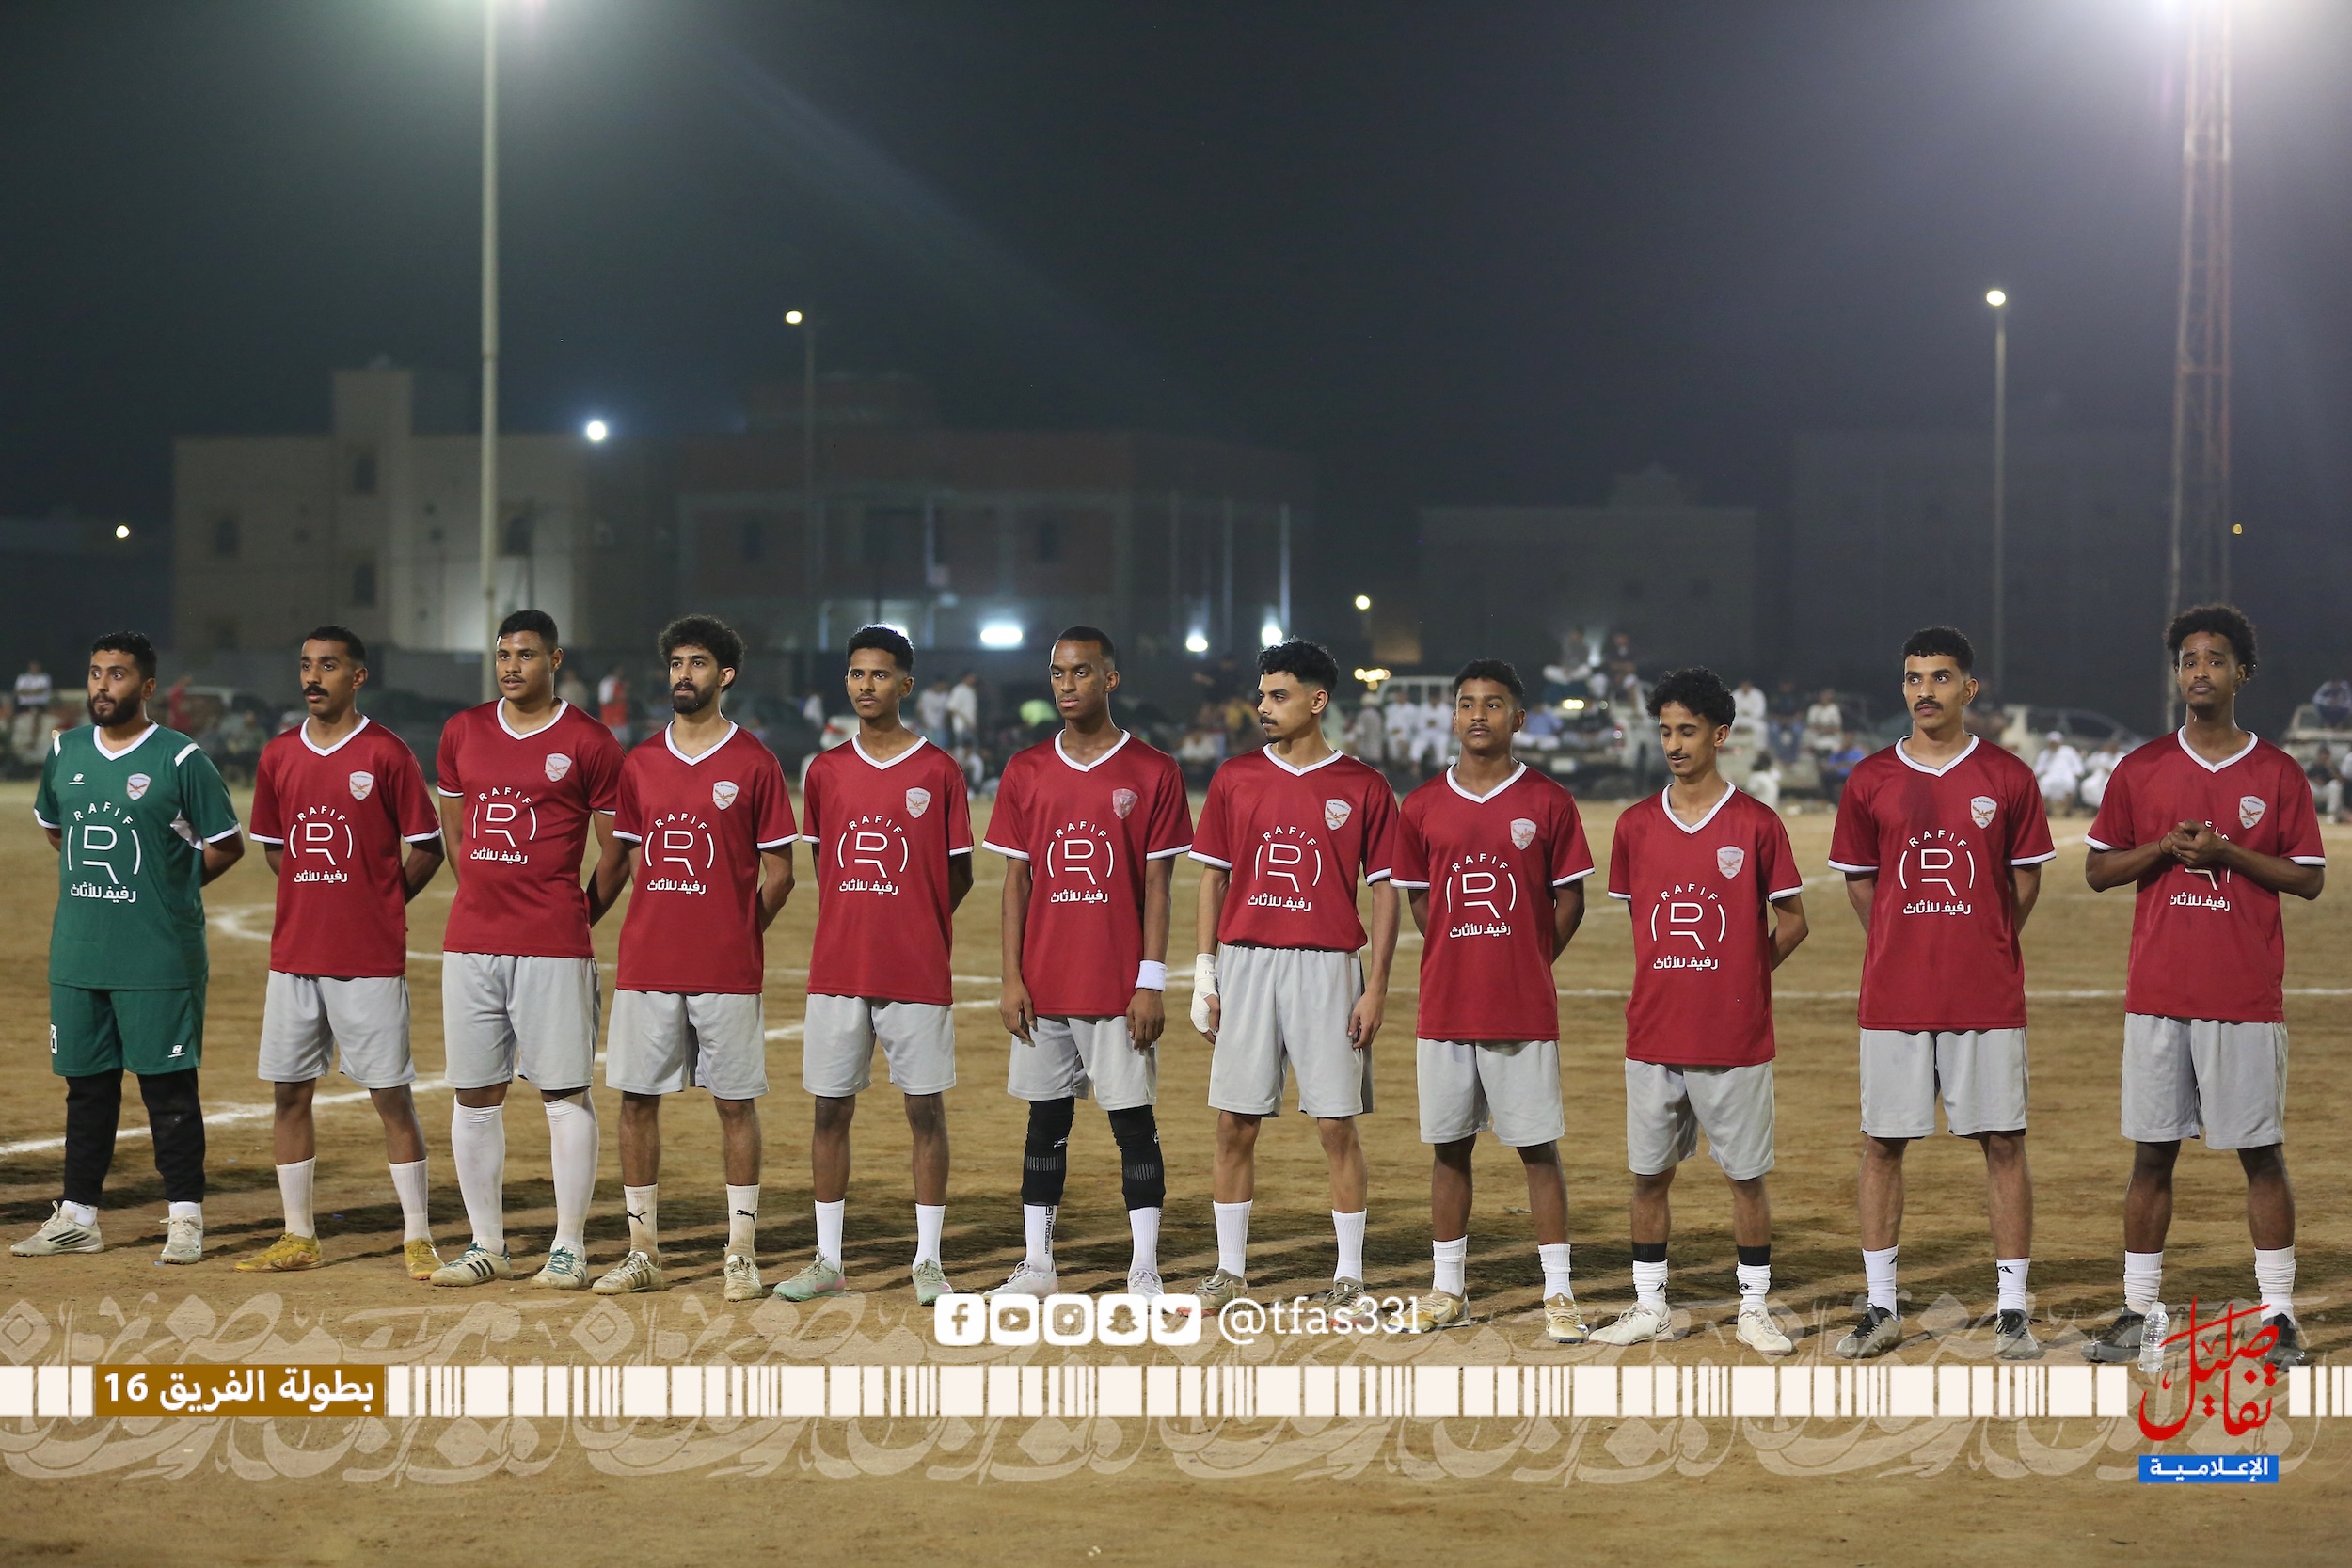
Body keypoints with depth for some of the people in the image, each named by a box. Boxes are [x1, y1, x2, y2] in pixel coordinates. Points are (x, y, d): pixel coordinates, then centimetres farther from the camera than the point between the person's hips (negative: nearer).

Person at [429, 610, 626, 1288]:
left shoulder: (589, 743, -1)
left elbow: (617, 849, 3)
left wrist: (580, 918, 2)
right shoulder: (462, 732, 11)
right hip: (470, 944, 4)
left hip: (555, 948, -4)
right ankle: (487, 1245, 15)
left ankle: (569, 1247, 3)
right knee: (474, 1096, 6)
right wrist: (481, 900, 14)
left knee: (565, 1093, -2)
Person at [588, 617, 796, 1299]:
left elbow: (778, 871, 1)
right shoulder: (640, 763, 9)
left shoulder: (753, 763, -1)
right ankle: (643, 1254, 13)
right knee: (636, 1099, 4)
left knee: (736, 1103, 1)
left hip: (727, 969, -4)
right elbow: (617, 859, 14)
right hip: (645, 962, 4)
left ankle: (742, 1257, 7)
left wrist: (739, 935, -1)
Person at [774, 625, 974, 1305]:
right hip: (837, 968, 3)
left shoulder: (938, 770, -1)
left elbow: (959, 875, 5)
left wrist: (912, 930, 5)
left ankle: (928, 1261, 8)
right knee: (831, 1109, 6)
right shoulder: (825, 771, 8)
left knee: (926, 1108, 1)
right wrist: (861, 926, 9)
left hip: (916, 970, -3)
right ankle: (827, 1261, 14)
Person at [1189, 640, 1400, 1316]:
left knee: (1337, 1125, -1)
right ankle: (1230, 1269, 15)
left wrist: (1376, 987, -4)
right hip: (1245, 962, 2)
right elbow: (1213, 878, 10)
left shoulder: (1362, 787, 1)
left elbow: (1385, 891, 2)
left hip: (1328, 967, -2)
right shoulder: (1235, 779, 7)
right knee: (1235, 1124, 4)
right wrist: (1204, 976, 4)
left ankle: (1349, 1279, 7)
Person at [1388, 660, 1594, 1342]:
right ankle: (1448, 1290, 19)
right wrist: (1465, 965, 9)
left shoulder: (1548, 802, -1)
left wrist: (1525, 968, 2)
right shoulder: (1422, 808, 5)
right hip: (1444, 1009, 3)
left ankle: (1559, 1294, 5)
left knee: (1538, 1148, 0)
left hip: (1525, 1011, -3)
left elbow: (1570, 901, 4)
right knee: (1449, 1146, 9)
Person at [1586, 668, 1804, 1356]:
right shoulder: (1636, 825, 6)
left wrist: (1740, 980, 3)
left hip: (1735, 1037, -3)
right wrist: (1673, 978, 10)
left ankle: (1755, 1308, 14)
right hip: (1653, 1034, 3)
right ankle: (1650, 1307, 19)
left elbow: (1790, 923, 2)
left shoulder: (1756, 824, -4)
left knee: (1746, 1175, 4)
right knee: (1649, 1175, 9)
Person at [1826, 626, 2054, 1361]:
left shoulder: (2007, 777, 1)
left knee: (2003, 1144, 0)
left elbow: (2026, 880, 9)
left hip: (1987, 997, -1)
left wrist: (1986, 951, 9)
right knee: (1881, 1144, 4)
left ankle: (2012, 1312, 7)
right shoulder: (1871, 780, 4)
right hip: (1893, 996, 1)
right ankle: (1881, 1309, 13)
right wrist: (1905, 950, 12)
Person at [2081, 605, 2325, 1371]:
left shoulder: (2278, 774, 3)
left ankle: (2278, 1314, 8)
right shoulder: (2141, 770, 7)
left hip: (2247, 997, -2)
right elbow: (2097, 870, 8)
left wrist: (2229, 853, -11)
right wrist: (2164, 848, -9)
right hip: (2158, 992, 2)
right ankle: (2139, 1314, 12)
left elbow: (2309, 877, 2)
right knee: (2151, 1154, 5)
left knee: (2262, 1153, 1)